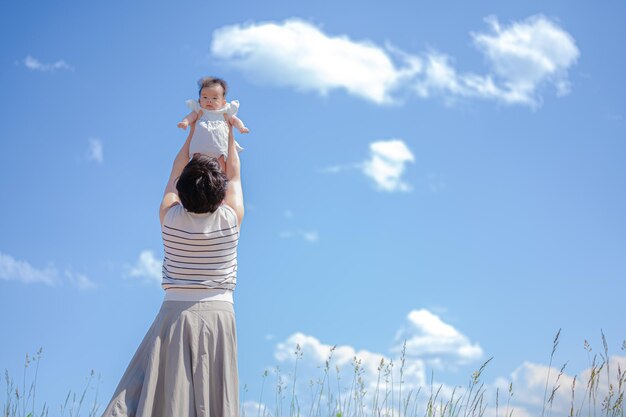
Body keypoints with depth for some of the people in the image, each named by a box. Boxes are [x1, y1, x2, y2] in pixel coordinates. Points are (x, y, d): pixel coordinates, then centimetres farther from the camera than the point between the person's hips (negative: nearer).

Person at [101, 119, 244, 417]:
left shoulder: (170, 217, -2)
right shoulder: (230, 219, -4)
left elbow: (176, 172, 16)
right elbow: (234, 174, 14)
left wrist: (193, 131, 29)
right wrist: (229, 131, 28)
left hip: (176, 314, 0)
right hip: (217, 315, 0)